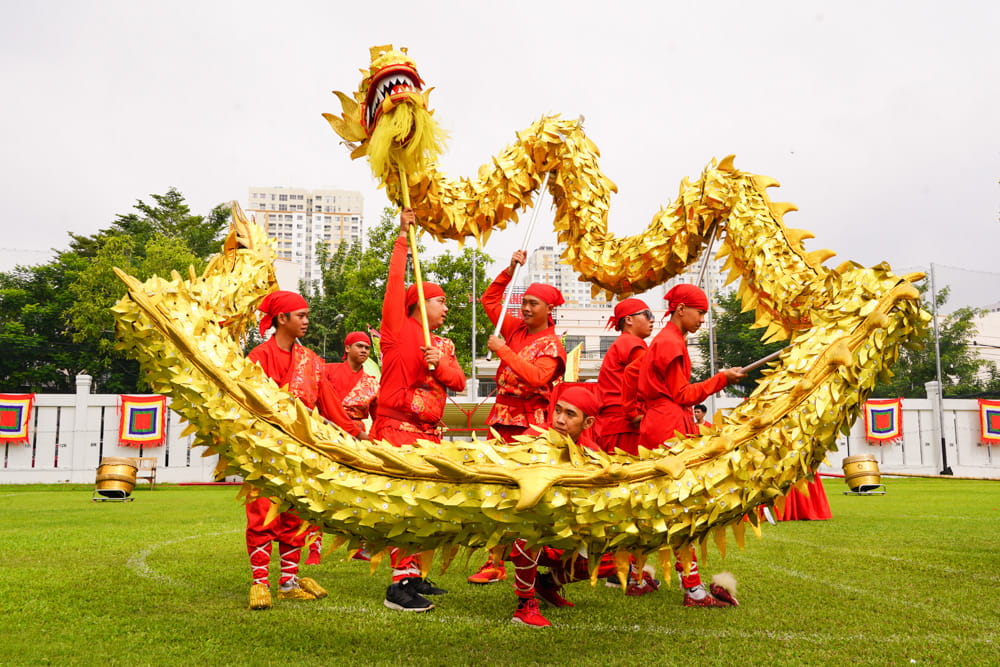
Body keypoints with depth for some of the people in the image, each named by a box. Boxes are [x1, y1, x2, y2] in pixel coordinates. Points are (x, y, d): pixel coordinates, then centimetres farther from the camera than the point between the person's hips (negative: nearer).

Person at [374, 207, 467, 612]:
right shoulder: (398, 329, -1)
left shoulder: (443, 345, 19)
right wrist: (403, 237, -4)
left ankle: (413, 575, 21)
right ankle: (399, 583, -9)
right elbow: (395, 283, -8)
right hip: (397, 427, -7)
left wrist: (440, 364, -12)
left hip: (430, 432, 8)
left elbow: (459, 383, 8)